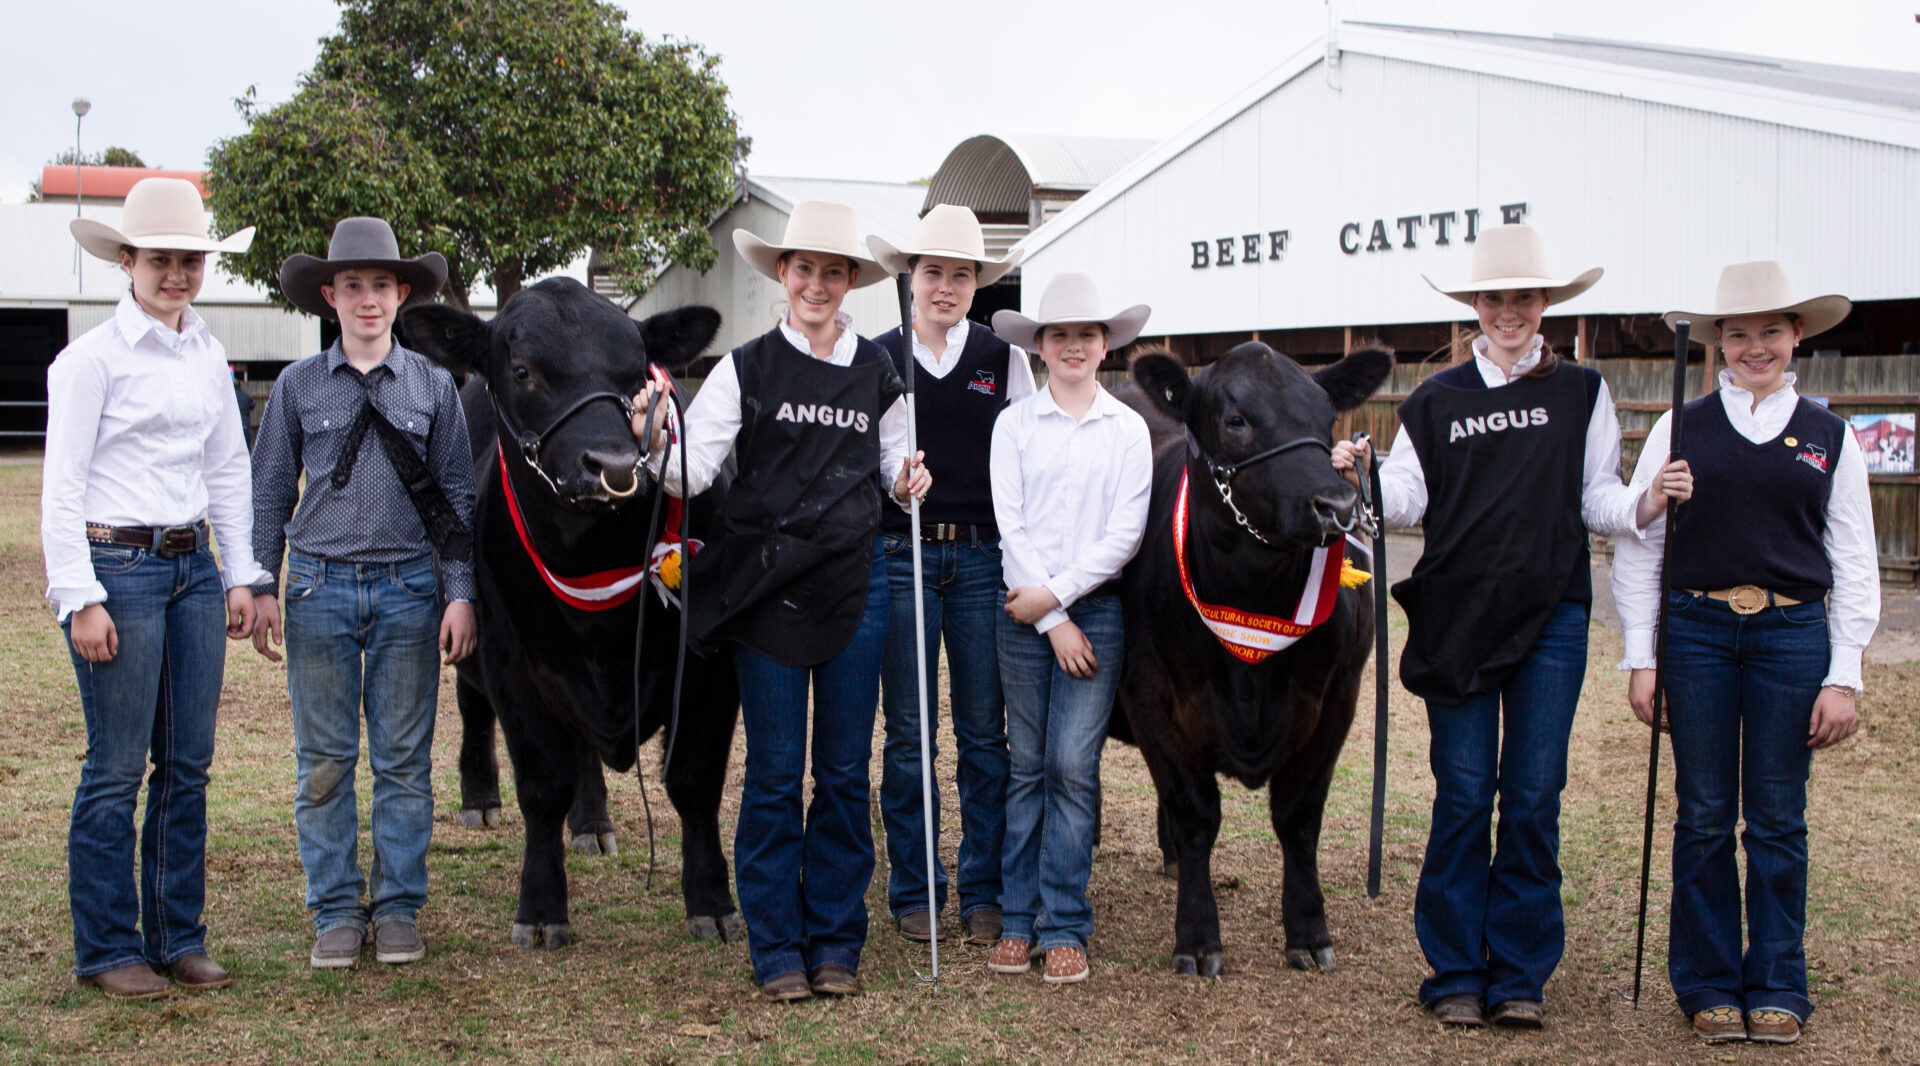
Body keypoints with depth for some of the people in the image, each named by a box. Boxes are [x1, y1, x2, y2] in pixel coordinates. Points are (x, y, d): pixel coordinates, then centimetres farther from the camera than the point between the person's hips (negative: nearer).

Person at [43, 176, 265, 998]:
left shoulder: (206, 355, 12)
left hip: (193, 567, 6)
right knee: (117, 769, -1)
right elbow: (62, 485, -9)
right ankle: (106, 950, 10)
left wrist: (241, 575, 12)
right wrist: (81, 598, -14)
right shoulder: (93, 357, -7)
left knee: (188, 764, 9)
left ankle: (178, 938, 20)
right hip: (118, 567, -6)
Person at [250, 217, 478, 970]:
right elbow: (269, 490, 9)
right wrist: (261, 587, 2)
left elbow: (457, 495, 7)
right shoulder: (298, 385, 5)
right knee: (324, 761, 4)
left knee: (404, 759, 5)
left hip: (407, 589, 0)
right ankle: (336, 913, 13)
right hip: (319, 587, 0)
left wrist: (460, 594, 1)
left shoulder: (432, 385, 5)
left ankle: (399, 909, 14)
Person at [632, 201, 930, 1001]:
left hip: (853, 587, 2)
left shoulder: (877, 373, 7)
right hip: (764, 590, -2)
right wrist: (657, 440, -29)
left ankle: (836, 944, 18)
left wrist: (907, 479, -3)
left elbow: (894, 459, 19)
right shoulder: (747, 367, -1)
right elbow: (693, 471, -9)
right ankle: (776, 950, 13)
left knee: (845, 773, 7)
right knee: (774, 775, 3)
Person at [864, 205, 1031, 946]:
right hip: (900, 553, -1)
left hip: (983, 557, 1)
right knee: (908, 734, 4)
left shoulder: (1005, 360, 7)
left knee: (984, 732, 4)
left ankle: (984, 893, 14)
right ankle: (914, 893, 15)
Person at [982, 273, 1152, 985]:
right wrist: (1054, 623, -9)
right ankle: (1018, 920, 12)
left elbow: (1125, 533, -2)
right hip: (1024, 610, 1)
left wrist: (1056, 593, -11)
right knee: (1027, 766, 5)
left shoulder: (1128, 429, 5)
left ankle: (1065, 927, 3)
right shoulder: (1014, 424, 5)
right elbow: (1010, 524, -2)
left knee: (1073, 767, -4)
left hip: (1096, 607, 0)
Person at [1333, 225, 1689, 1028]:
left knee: (1533, 797, 1)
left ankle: (1520, 975, 12)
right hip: (1456, 618, 0)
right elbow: (1406, 499, 5)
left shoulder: (1581, 393, 8)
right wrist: (1361, 480, -13)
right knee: (1463, 795, 2)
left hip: (1551, 615, 0)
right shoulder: (1438, 400, 9)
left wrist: (1648, 502, -11)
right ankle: (1456, 973, 11)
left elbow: (1599, 500, 8)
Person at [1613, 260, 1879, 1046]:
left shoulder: (1829, 437, 7)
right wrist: (1641, 659, 0)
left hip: (1792, 633, 0)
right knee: (1703, 817, 4)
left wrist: (1844, 676, 1)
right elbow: (1637, 544, 5)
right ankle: (1708, 984, 16)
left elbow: (1854, 562, 8)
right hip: (1696, 628, 0)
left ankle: (1776, 987, 17)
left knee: (1778, 819, 5)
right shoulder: (1680, 430, 5)